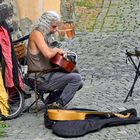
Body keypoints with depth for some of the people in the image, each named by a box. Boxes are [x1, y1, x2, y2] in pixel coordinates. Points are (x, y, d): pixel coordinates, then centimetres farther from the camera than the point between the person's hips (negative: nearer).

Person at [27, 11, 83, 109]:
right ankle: (57, 105, -10)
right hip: (40, 79, -10)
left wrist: (61, 53, 5)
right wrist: (57, 50, -9)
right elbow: (48, 54, -28)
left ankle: (52, 99, 12)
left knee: (79, 83, 11)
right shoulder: (36, 34, -13)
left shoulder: (46, 35, 15)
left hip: (46, 74, 10)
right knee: (76, 78, -16)